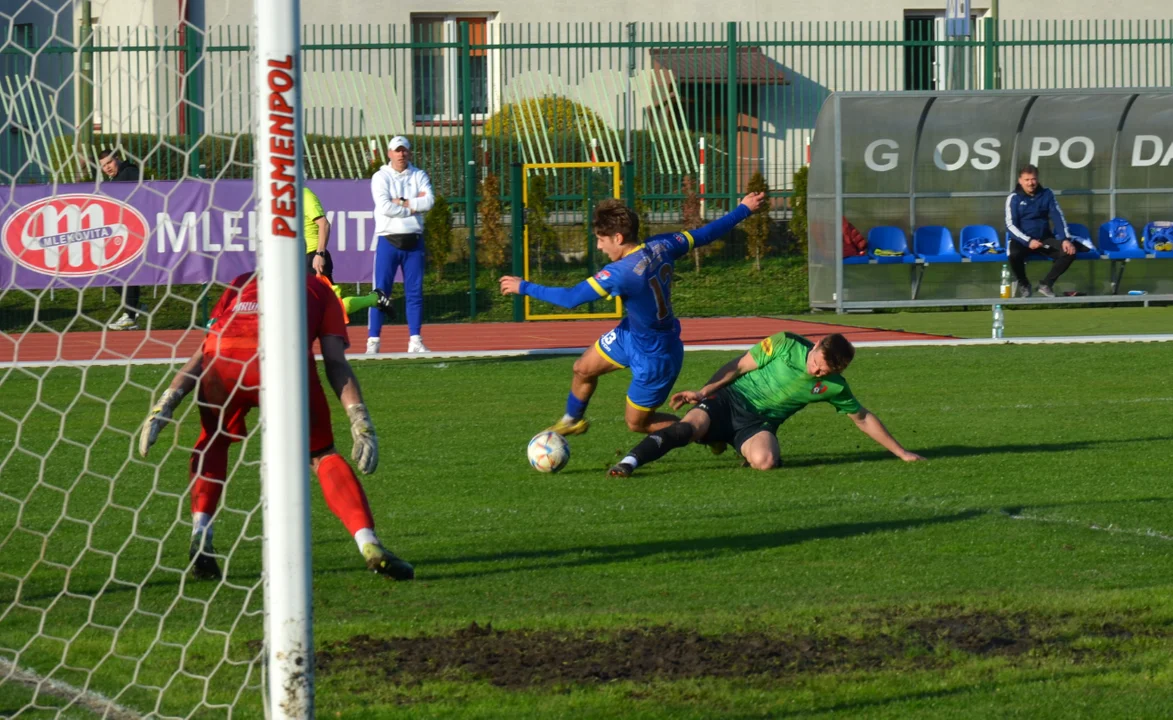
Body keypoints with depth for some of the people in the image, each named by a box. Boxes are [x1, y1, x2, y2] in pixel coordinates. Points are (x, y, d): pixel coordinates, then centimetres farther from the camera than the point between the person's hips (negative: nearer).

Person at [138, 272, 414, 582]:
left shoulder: (243, 283, 38)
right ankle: (370, 546, 0)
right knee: (322, 455, 16)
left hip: (222, 359, 2)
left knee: (212, 443, 30)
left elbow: (204, 352, 28)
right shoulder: (321, 291, 32)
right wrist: (360, 422, 9)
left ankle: (200, 536, 12)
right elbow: (336, 362, 16)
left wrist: (166, 403, 25)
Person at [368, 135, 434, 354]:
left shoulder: (419, 176, 9)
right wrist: (413, 207, -10)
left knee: (415, 292, 4)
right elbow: (384, 207, -15)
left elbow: (429, 201, -8)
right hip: (388, 240, -3)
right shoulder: (381, 177, 1)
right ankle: (373, 340, -6)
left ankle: (415, 340, 8)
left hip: (414, 241, 3)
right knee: (381, 291, -6)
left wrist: (402, 202, -12)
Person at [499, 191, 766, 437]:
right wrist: (743, 210, 14)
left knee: (636, 422, 10)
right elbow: (704, 235, -2)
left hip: (655, 356, -9)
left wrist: (524, 287, -23)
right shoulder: (662, 246, -14)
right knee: (583, 368, 18)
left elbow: (571, 298, -34)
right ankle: (573, 421, 46)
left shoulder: (622, 272, -35)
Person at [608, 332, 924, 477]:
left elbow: (864, 419, 12)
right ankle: (628, 462, -36)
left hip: (760, 422, 2)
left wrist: (901, 453, 13)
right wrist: (703, 392, -7)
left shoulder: (834, 387, 0)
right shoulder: (786, 345, -7)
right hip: (730, 399, -2)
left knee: (765, 461, -32)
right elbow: (739, 366, 0)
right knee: (690, 427, -32)